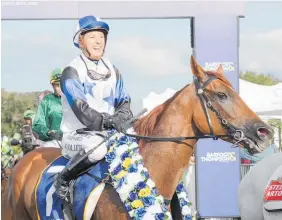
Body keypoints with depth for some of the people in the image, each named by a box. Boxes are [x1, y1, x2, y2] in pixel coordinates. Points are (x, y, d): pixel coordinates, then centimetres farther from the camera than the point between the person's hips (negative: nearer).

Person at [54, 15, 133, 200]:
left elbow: (123, 100, 10)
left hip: (110, 134, 6)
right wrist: (111, 122, -29)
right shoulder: (72, 72, -7)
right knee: (97, 148, -38)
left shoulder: (112, 71, 14)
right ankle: (63, 180, -15)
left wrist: (122, 116, -14)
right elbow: (81, 110, -18)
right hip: (78, 134, -6)